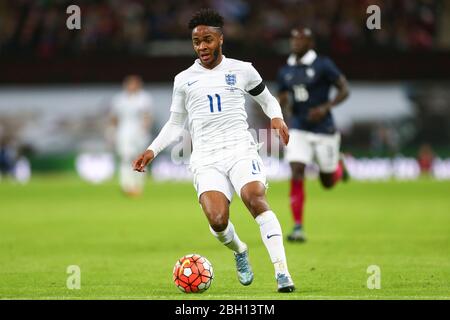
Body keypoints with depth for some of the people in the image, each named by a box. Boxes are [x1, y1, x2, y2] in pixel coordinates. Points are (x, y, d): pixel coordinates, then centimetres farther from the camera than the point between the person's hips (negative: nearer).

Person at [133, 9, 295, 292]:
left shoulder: (242, 70, 10)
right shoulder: (184, 80, 14)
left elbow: (268, 100, 24)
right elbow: (175, 124, 23)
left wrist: (277, 118, 2)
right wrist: (152, 151, 10)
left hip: (241, 149, -1)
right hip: (206, 159, 1)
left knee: (256, 199, -30)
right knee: (217, 221, -22)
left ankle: (282, 272, -30)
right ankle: (239, 251, 13)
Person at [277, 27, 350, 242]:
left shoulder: (323, 66, -8)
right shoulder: (285, 71, 7)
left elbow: (344, 90, -6)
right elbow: (283, 99, 16)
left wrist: (325, 107, -20)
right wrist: (278, 106, -8)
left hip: (323, 130, -3)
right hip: (298, 130, 3)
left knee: (328, 182, 7)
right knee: (296, 175, -13)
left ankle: (339, 165, 44)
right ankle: (298, 227, -10)